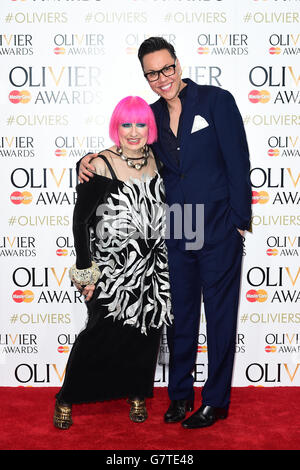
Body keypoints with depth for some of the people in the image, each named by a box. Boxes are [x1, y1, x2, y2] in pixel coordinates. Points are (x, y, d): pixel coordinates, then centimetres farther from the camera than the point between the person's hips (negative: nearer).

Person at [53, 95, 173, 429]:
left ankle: (137, 394, 31)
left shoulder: (155, 160, 3)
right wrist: (84, 270, -11)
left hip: (153, 267, 5)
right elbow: (80, 218, -10)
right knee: (101, 335, 0)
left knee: (146, 334, 10)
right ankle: (66, 399, 19)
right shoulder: (101, 165, -13)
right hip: (114, 270, -4)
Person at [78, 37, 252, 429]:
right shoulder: (151, 115, 7)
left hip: (219, 232, -4)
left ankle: (216, 401, 23)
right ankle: (180, 394, 32)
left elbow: (239, 164, -8)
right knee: (180, 318, 14)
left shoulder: (216, 100, -6)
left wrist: (240, 221, -10)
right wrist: (91, 159, -2)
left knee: (220, 318, 7)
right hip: (176, 235, 5)